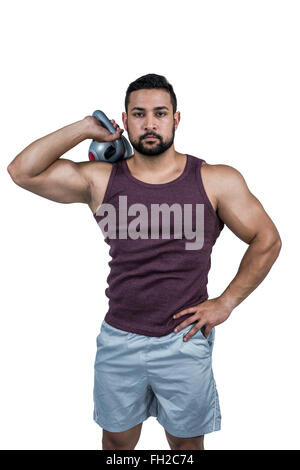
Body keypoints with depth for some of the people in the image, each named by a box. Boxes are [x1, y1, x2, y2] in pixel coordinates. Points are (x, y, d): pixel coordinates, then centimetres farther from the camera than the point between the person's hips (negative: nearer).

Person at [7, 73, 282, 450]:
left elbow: (267, 240, 1)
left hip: (184, 339, -1)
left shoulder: (216, 181, -7)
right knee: (117, 439, 22)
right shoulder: (101, 179, -3)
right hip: (118, 339, 1)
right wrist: (85, 128, -10)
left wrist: (226, 302, -3)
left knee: (186, 441, 20)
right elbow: (22, 171, -8)